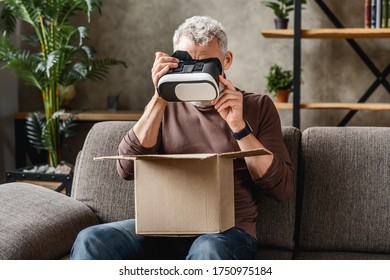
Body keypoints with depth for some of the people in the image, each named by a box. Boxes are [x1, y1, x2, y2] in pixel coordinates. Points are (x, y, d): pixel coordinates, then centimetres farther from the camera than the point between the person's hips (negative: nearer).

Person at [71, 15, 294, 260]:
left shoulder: (257, 107, 11)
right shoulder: (166, 106, 17)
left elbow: (282, 188, 1)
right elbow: (128, 169, 1)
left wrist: (238, 126, -10)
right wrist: (159, 101, -7)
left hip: (227, 231, -2)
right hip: (163, 228, 3)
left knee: (208, 251, -39)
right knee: (91, 240, -27)